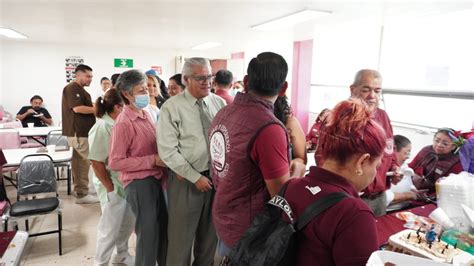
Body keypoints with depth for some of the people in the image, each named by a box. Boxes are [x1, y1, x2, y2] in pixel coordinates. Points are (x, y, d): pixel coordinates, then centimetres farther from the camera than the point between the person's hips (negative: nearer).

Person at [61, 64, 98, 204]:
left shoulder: (82, 91, 20)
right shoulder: (72, 88, -11)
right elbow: (77, 108, -21)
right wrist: (97, 109, -16)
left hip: (82, 131, 10)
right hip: (78, 132, -10)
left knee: (80, 162, 12)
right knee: (83, 162, -6)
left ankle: (80, 190, 19)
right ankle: (82, 194, 1)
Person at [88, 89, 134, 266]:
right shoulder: (102, 128, -20)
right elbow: (96, 162, -20)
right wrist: (110, 188, -17)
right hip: (113, 186, -8)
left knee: (128, 222, 20)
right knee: (111, 227, 7)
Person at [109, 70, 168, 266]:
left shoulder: (145, 114, 7)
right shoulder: (124, 123, -17)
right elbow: (115, 162, -19)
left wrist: (163, 166, 7)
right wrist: (153, 160, -20)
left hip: (155, 179, 8)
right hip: (139, 183, -8)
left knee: (163, 228, 21)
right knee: (148, 233, 7)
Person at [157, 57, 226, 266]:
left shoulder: (219, 103, 3)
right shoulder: (171, 107, -9)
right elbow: (168, 151, -13)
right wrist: (195, 177, -15)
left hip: (217, 176, 4)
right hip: (186, 180, -4)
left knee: (210, 234, 21)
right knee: (182, 236, 9)